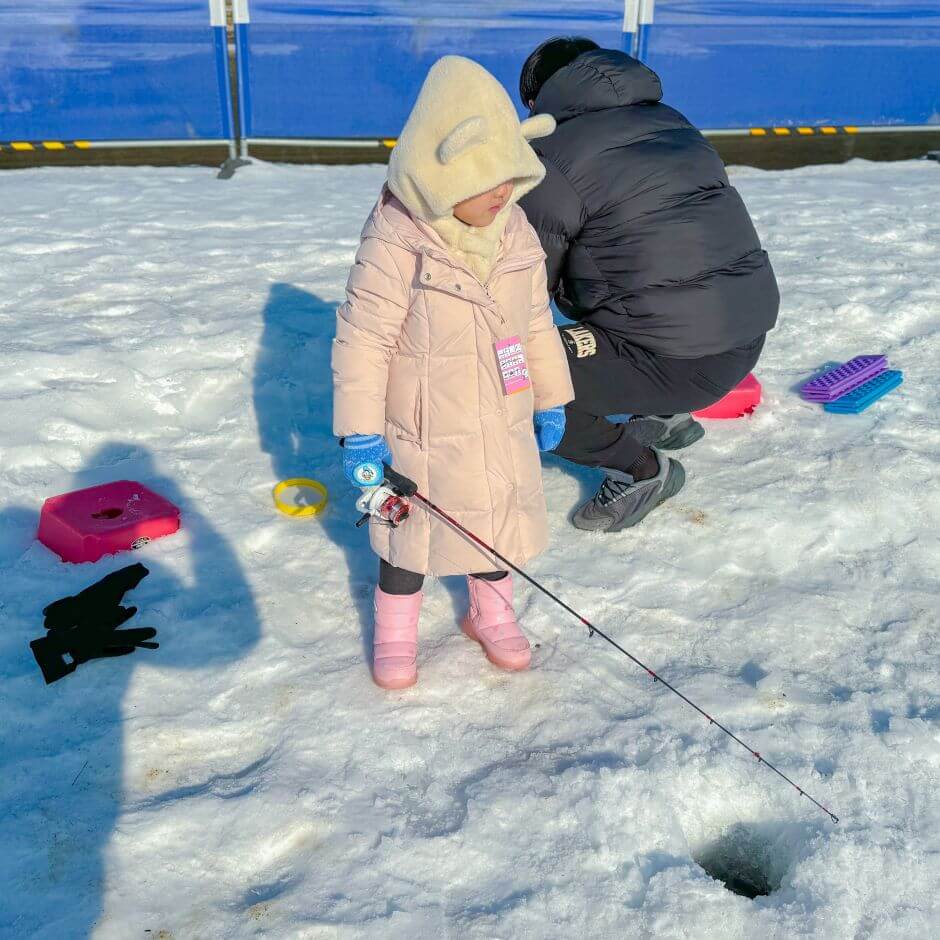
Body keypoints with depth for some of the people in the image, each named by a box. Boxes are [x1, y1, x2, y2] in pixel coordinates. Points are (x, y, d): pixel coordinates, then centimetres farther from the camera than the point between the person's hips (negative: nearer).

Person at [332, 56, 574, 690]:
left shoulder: (515, 232, -3)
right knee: (413, 527, 13)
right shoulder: (395, 243, -22)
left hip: (503, 425, 5)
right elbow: (362, 340, -19)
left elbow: (536, 320, 8)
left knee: (498, 519, 19)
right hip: (423, 432, -5)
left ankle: (492, 613, 44)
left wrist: (550, 399, 13)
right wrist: (360, 433, -19)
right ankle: (396, 630, 36)